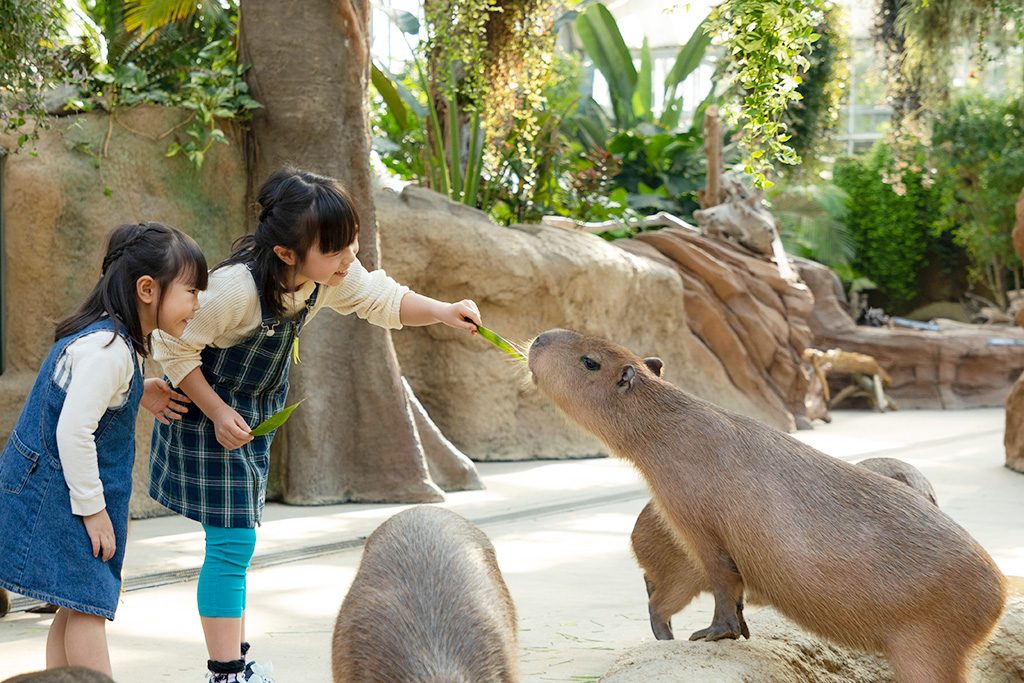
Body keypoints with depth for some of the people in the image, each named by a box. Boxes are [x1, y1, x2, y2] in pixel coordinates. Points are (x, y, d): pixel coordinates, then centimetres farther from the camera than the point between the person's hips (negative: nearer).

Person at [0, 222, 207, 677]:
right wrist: (93, 509, -20)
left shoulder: (105, 336, 7)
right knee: (88, 608, -7)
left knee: (77, 606, 14)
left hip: (51, 491, 10)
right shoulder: (109, 349, -23)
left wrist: (138, 394, 9)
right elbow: (73, 431, -26)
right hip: (59, 497, -10)